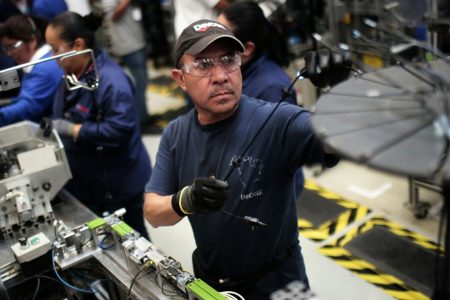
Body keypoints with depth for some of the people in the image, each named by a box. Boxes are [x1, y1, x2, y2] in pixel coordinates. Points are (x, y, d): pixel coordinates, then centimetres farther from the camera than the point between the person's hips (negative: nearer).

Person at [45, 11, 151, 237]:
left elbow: (119, 130, -32)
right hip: (84, 182, 9)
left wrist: (71, 130, -28)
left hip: (117, 185, -9)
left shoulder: (110, 81, -26)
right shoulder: (73, 74, 5)